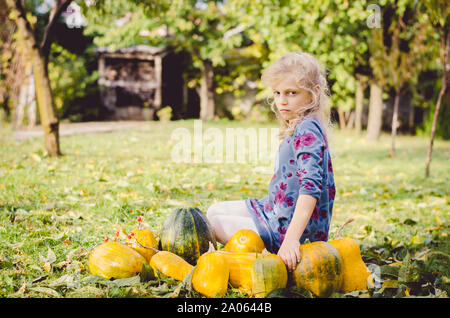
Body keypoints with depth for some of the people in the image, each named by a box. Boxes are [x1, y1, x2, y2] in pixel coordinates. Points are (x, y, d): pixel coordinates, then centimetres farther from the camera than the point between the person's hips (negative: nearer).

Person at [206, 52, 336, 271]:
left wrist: (292, 238, -36)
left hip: (289, 226, -10)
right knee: (214, 210, 18)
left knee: (215, 225, -11)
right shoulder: (298, 127, 9)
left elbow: (310, 187, -31)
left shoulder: (308, 130, -21)